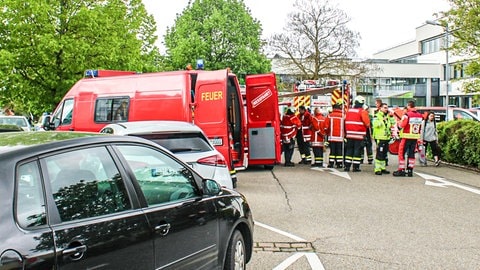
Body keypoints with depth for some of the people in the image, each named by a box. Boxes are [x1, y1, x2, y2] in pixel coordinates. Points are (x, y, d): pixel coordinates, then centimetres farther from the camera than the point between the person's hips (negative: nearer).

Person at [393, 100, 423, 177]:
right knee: (411, 153, 12)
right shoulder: (420, 115, 5)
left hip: (406, 137, -6)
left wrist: (399, 123, 8)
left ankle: (401, 170, 1)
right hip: (415, 137, 6)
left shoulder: (407, 115, -15)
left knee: (402, 153, 2)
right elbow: (420, 127, 13)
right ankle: (410, 170, 14)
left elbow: (400, 126, -12)